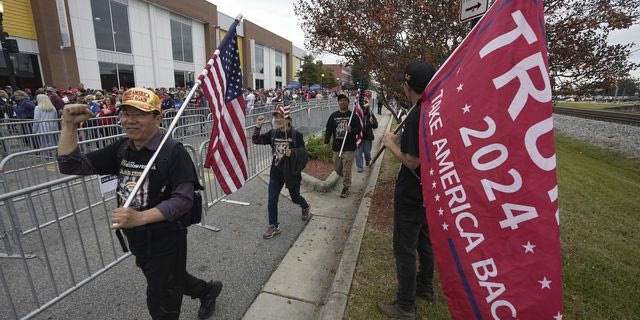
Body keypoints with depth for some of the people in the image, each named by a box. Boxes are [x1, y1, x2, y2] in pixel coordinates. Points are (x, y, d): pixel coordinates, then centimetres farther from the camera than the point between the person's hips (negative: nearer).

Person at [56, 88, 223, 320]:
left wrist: (140, 217, -38)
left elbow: (183, 200, -27)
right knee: (169, 282, 30)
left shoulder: (172, 152, -22)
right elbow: (72, 166, -1)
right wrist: (69, 125, -11)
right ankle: (208, 290, 55)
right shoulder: (121, 149, 0)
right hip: (137, 241, 7)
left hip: (166, 242, -7)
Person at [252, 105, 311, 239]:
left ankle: (306, 207, 50)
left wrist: (292, 152, -30)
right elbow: (256, 140, -1)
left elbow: (303, 152, -11)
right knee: (272, 200, 2)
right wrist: (258, 127, -15)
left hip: (292, 172, -3)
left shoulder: (296, 135, -13)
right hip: (276, 172, 4)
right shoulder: (273, 133, -1)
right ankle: (274, 227, 19)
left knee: (295, 197, 15)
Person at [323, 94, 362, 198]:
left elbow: (359, 130, -3)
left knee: (346, 169, -2)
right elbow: (328, 130, 6)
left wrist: (351, 130, -24)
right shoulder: (333, 116, 7)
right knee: (337, 168, 13)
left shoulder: (353, 116, 0)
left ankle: (346, 187, 16)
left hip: (349, 148, -4)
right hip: (336, 147, 4)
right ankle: (346, 179, 41)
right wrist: (326, 142, -4)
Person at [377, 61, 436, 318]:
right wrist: (400, 140, 7)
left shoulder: (418, 115, -25)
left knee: (405, 249, 6)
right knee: (425, 241, 23)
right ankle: (425, 287, 44)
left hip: (411, 195, -9)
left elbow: (411, 161, -24)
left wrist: (391, 143, -11)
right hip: (430, 191, 9)